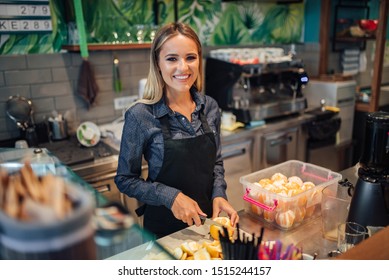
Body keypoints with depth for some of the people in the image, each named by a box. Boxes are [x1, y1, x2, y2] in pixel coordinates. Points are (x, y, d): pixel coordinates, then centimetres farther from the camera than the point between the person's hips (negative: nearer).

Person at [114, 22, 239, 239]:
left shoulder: (210, 107, -5)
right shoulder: (140, 115, -19)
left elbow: (216, 162, 6)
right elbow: (125, 180, -11)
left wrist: (218, 195, -10)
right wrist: (171, 197, -22)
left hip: (207, 218, 4)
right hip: (164, 228, -4)